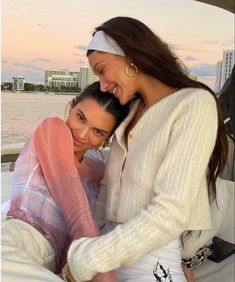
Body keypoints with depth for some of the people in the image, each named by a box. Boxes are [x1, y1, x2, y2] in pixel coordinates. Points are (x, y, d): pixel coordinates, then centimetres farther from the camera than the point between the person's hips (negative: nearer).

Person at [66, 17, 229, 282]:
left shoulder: (195, 103, -13)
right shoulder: (130, 111, 9)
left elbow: (171, 212, -21)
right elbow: (109, 188, 7)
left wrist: (91, 258, -19)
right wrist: (84, 244, -5)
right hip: (113, 246, 6)